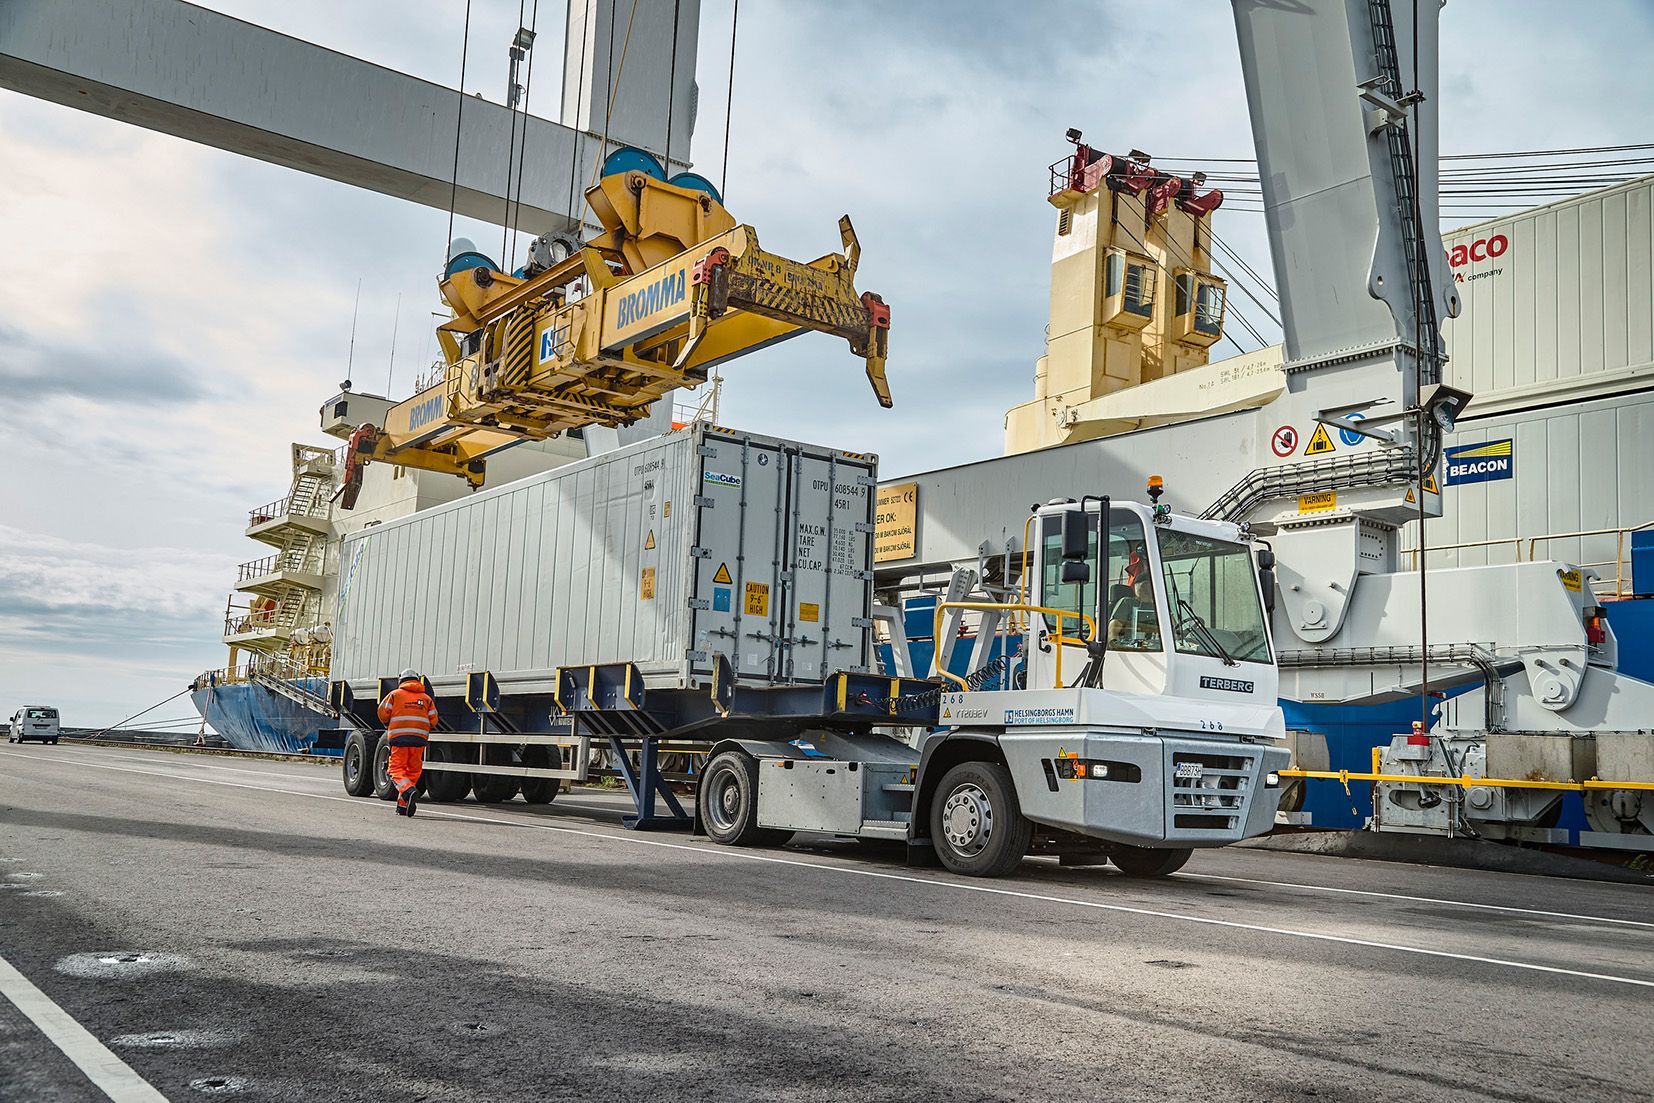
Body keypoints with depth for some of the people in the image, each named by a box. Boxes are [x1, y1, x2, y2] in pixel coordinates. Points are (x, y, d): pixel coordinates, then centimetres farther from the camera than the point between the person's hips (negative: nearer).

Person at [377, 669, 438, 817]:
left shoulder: (395, 694, 9)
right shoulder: (426, 698, 15)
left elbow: (383, 713, 2)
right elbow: (433, 720, 8)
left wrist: (388, 726, 22)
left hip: (399, 738, -2)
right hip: (419, 738, 2)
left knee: (396, 769, -2)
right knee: (413, 771, 10)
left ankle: (409, 791, -29)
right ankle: (402, 805, 9)